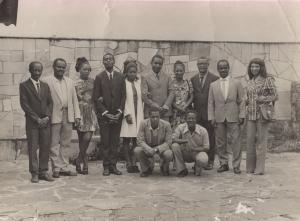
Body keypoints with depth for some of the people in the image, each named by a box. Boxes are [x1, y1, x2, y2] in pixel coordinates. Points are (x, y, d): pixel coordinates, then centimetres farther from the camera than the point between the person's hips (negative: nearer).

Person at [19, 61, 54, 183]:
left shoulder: (45, 86, 14)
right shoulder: (24, 85, 0)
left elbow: (50, 102, 12)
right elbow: (24, 104, -7)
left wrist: (47, 117, -4)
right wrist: (37, 119, -11)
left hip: (45, 121, 4)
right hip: (32, 122, -4)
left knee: (45, 147, 3)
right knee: (33, 148, -1)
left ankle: (43, 171, 12)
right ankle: (34, 173, 6)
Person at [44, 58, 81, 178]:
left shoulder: (70, 82, 17)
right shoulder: (47, 81, 0)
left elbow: (74, 100, 15)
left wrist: (77, 115, 7)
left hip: (68, 116, 4)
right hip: (54, 116, -4)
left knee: (65, 144, 7)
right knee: (54, 144, 1)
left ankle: (63, 167, 15)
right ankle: (58, 167, 10)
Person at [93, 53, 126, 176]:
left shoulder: (120, 77, 9)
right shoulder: (99, 77, 2)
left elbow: (123, 96, 7)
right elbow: (96, 98, -2)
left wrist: (120, 111, -5)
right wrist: (105, 113, -9)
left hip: (117, 115, 2)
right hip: (103, 115, -2)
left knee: (115, 142, 3)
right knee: (105, 142, 0)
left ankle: (113, 166, 10)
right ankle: (106, 167, 7)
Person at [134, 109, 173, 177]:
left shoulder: (166, 125, -21)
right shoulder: (143, 124, -19)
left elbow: (168, 142, -18)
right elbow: (140, 141, -18)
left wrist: (156, 149, -33)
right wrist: (149, 150, -37)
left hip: (161, 148, -1)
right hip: (147, 148, 1)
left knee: (168, 154, -33)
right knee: (137, 150, -28)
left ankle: (164, 168, 5)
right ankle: (147, 168, 2)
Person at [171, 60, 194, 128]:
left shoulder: (188, 83, 10)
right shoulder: (171, 83, 3)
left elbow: (191, 96, 7)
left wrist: (185, 107, -8)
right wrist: (177, 107, -12)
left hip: (186, 111, 2)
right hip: (175, 112, -2)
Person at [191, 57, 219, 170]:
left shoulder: (215, 79, 0)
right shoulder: (193, 79, 13)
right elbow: (191, 96, 14)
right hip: (197, 113, 3)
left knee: (210, 138, 1)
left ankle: (210, 161, 9)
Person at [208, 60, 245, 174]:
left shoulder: (237, 83, 8)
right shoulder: (213, 85, 11)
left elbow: (241, 101, 5)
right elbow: (211, 103, 10)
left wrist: (241, 115, -3)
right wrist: (211, 117, 1)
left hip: (233, 117, -2)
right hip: (219, 118, 2)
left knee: (235, 142, -3)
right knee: (220, 143, 4)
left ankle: (236, 165, 5)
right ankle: (223, 164, 15)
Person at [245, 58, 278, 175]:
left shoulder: (268, 80, -1)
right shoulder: (250, 82, 15)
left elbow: (275, 96, -3)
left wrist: (263, 99, -17)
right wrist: (246, 101, 3)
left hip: (262, 114, -5)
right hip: (251, 115, 5)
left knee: (261, 140, -2)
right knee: (250, 140, 3)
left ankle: (259, 168, 4)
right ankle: (250, 167, 11)